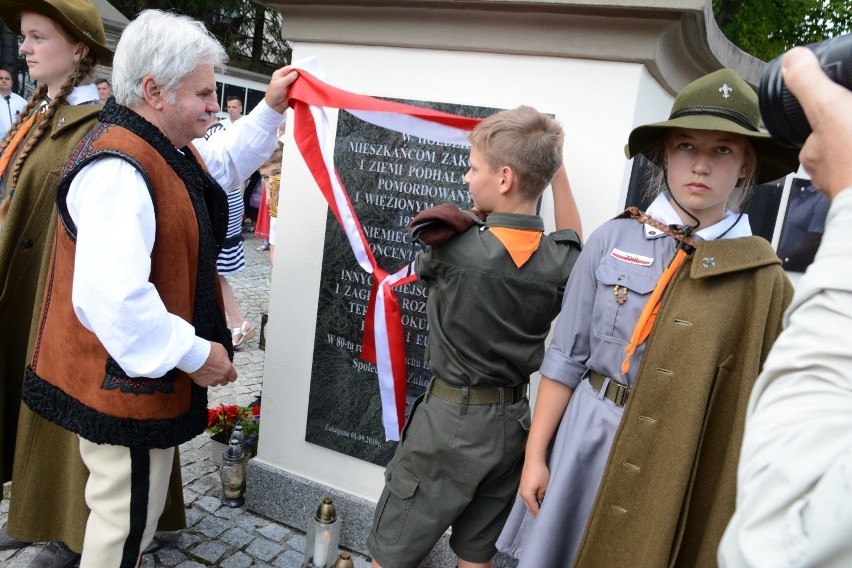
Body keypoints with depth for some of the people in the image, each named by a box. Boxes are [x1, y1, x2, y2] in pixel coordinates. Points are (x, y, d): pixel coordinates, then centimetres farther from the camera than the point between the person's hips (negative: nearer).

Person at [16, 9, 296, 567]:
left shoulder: (163, 149, 5)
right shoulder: (118, 170, -29)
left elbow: (220, 165, 26)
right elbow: (112, 298, -37)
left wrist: (270, 111, 16)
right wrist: (194, 353, -26)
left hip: (141, 372, 10)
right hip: (125, 381, -10)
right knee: (128, 517, 10)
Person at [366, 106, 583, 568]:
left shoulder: (452, 248, -22)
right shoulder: (562, 262, -8)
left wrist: (480, 218, 12)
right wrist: (555, 166, 16)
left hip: (450, 421, -5)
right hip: (513, 423, 6)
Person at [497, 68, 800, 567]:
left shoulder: (765, 281, -6)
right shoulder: (613, 240, -6)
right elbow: (566, 356, -4)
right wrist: (535, 455, -4)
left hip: (687, 466, 0)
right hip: (588, 438, 1)